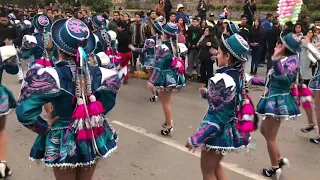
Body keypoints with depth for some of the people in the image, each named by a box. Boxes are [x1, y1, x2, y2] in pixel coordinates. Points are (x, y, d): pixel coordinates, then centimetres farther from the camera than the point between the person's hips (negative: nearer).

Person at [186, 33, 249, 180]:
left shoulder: (222, 80, -27)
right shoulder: (238, 74, -2)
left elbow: (218, 118, -25)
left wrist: (195, 139, -19)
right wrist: (208, 94, 17)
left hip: (218, 132, -8)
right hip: (229, 129, 8)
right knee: (216, 166, 27)